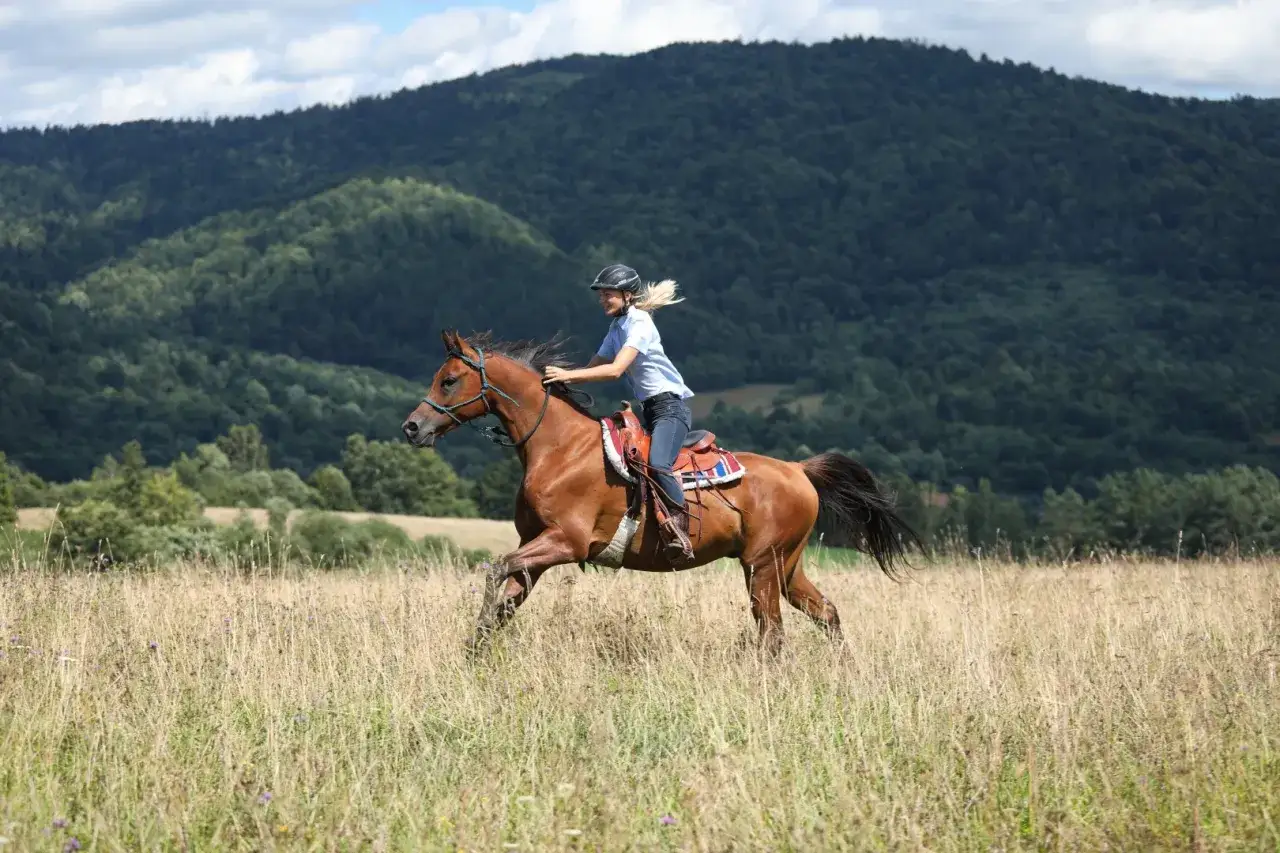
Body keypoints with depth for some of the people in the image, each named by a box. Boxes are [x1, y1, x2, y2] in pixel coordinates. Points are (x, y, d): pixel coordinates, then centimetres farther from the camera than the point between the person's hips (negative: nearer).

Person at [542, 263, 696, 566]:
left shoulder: (640, 324, -14)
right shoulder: (617, 328, 15)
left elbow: (615, 369, -25)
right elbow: (594, 367, 16)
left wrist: (568, 375, -28)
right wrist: (558, 377, 1)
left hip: (671, 407, -11)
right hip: (649, 410, 11)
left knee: (657, 464, -31)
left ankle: (679, 533, -33)